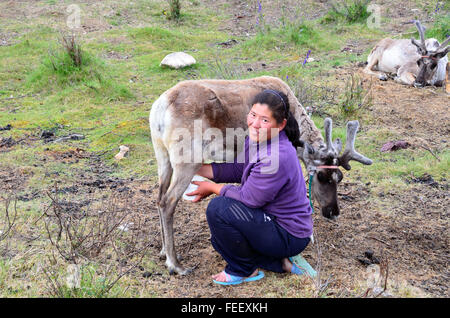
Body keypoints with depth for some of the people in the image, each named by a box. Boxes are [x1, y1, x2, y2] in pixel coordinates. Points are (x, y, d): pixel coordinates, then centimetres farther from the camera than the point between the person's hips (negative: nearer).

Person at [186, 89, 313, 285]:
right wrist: (198, 170, 5)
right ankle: (278, 263, 14)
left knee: (218, 209, -21)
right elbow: (237, 169, 11)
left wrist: (213, 188, -8)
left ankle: (244, 270, 0)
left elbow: (248, 198, -22)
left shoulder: (277, 158, -31)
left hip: (289, 237, -10)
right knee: (219, 239, 22)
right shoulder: (256, 140, -2)